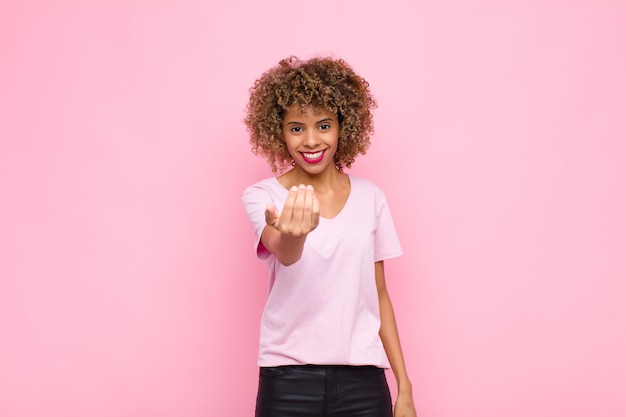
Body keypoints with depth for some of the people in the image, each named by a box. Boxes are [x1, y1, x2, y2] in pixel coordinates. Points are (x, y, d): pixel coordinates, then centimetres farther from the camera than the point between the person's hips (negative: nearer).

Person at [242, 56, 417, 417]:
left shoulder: (370, 197, 4)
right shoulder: (262, 195, -3)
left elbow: (379, 295, 8)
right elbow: (284, 254, -23)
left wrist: (404, 387, 7)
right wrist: (293, 234, -46)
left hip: (362, 378, 2)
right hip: (288, 378, -2)